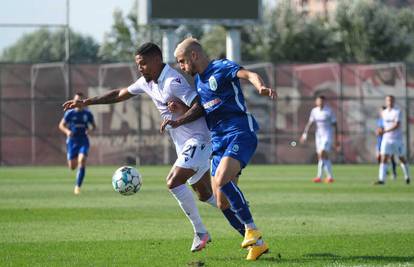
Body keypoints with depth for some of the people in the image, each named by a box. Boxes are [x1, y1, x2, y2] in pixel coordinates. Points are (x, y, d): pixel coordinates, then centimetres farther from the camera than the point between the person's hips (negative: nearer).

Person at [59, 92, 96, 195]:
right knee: (72, 167, 2)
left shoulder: (87, 114, 0)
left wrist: (90, 130, -13)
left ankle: (78, 186, -17)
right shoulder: (69, 113, -3)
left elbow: (94, 126, 11)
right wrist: (67, 131, -17)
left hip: (83, 141, 0)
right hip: (72, 141, 0)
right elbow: (61, 125, 3)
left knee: (82, 161, -24)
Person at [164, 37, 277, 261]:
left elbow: (249, 75, -21)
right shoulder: (198, 79, 20)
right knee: (223, 203, 0)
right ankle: (256, 243, 8)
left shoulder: (221, 67, -5)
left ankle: (251, 229, -21)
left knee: (221, 180, -30)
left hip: (239, 133, -9)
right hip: (218, 140, 9)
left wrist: (261, 87, -43)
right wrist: (179, 121, 16)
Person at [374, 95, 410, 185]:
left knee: (402, 159, 10)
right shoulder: (384, 113, 7)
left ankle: (407, 177, 30)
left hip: (397, 139, -4)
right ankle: (381, 179, -17)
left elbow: (397, 125, -23)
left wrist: (385, 131, -29)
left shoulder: (397, 112, -11)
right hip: (386, 139, 4)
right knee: (384, 158, -11)